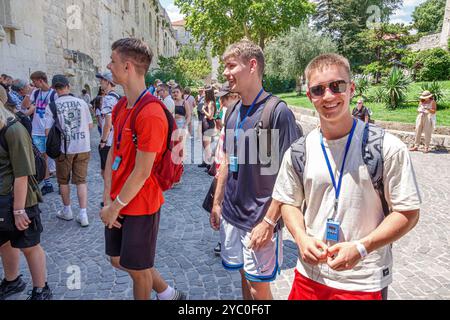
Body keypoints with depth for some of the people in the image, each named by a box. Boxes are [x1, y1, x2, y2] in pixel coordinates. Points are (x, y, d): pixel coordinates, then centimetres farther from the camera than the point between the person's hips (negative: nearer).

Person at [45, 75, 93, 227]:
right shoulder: (82, 102, -2)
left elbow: (48, 130, -7)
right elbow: (90, 126, 3)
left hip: (64, 148, -1)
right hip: (83, 147, 2)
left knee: (63, 181, 17)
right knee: (81, 181, 9)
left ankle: (67, 211, 30)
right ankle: (83, 214, 4)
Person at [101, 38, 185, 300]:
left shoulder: (150, 114, -24)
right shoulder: (121, 107, 5)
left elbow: (142, 172, -23)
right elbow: (114, 152, 5)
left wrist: (116, 206, -12)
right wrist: (108, 198, -1)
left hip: (140, 205, -9)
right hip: (117, 203, 9)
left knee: (138, 268, 11)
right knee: (118, 260, 22)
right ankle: (169, 294, 39)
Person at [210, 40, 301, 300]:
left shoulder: (278, 112, -15)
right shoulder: (233, 112, 6)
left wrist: (269, 221, -18)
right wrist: (217, 203, 14)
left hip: (260, 220, -6)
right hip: (231, 215, 6)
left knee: (258, 285, 9)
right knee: (244, 276, 20)